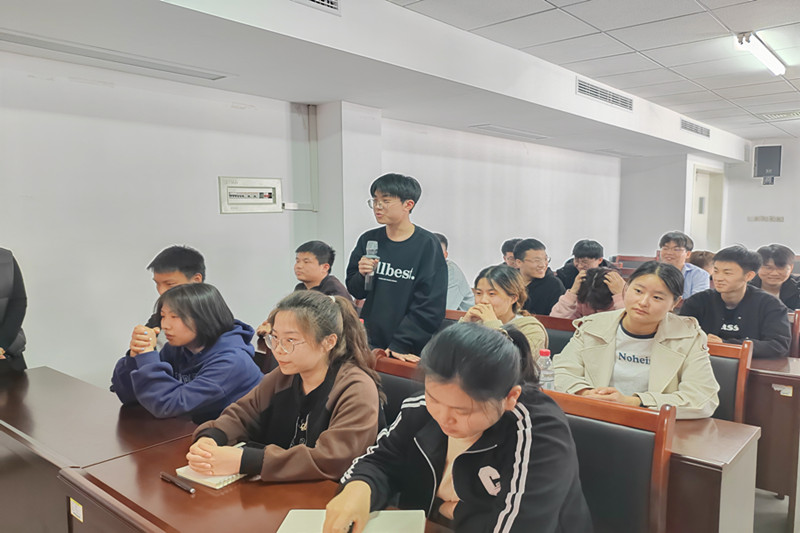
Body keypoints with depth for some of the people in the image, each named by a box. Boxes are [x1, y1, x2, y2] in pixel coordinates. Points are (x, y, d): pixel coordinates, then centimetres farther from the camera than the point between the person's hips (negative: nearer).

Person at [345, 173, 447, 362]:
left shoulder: (427, 245, -8)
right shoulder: (368, 240, 5)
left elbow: (430, 305, -11)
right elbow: (354, 291, 12)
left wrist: (400, 344, -16)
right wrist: (362, 276, -9)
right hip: (369, 343, 4)